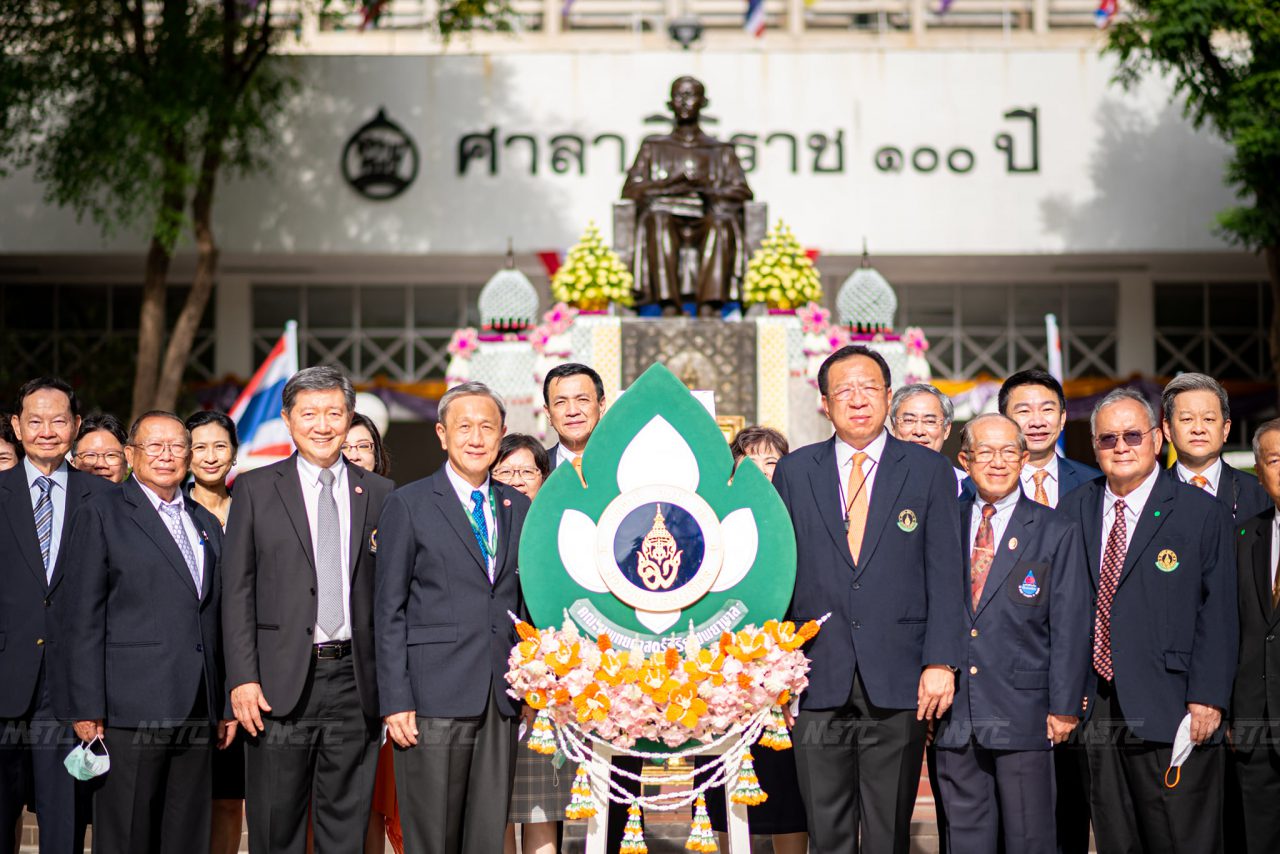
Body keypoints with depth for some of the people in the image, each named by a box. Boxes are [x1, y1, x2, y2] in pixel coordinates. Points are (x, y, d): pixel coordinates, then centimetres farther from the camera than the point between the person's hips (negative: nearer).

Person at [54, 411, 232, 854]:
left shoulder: (207, 524, 19)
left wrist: (227, 705, 14)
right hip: (131, 713, -5)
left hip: (197, 715, 6)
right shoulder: (101, 514, 1)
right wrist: (87, 709, -12)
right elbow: (81, 617, -5)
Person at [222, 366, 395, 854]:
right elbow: (237, 590, 1)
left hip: (353, 683, 2)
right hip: (281, 683, -1)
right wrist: (243, 679, -7)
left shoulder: (379, 494, 9)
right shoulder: (256, 489, 5)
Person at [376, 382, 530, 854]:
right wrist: (395, 701, -9)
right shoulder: (408, 505, 1)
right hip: (435, 699, -4)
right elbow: (389, 611, -2)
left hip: (502, 700, 4)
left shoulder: (519, 508, 14)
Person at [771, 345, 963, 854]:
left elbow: (945, 575, 1)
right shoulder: (793, 471, 9)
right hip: (819, 683, 1)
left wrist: (940, 662, -8)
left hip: (898, 684, -1)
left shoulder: (929, 471, 5)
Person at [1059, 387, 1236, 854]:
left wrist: (1207, 698, -10)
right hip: (1097, 708, 4)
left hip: (1171, 711, -3)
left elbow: (1217, 612, -3)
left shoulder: (1202, 512, 0)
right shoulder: (1074, 510, 10)